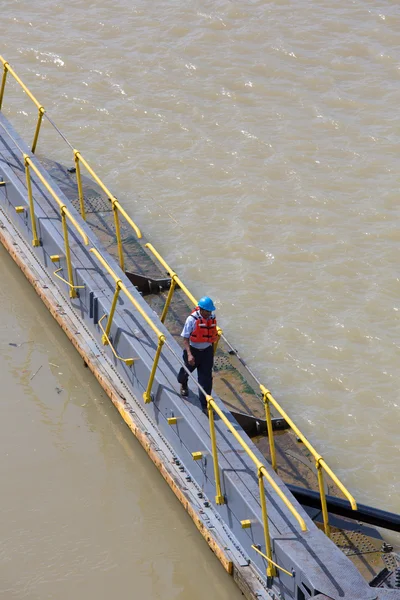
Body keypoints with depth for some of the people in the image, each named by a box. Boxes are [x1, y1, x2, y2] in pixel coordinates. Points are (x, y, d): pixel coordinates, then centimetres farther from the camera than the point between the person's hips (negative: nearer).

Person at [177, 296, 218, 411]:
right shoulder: (192, 319, -21)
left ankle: (205, 404, 2)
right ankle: (183, 385, 58)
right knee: (186, 370, 22)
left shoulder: (212, 319, -6)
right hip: (193, 350, -2)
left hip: (207, 351, 2)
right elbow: (185, 338, -18)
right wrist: (189, 354, -27)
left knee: (206, 378, -3)